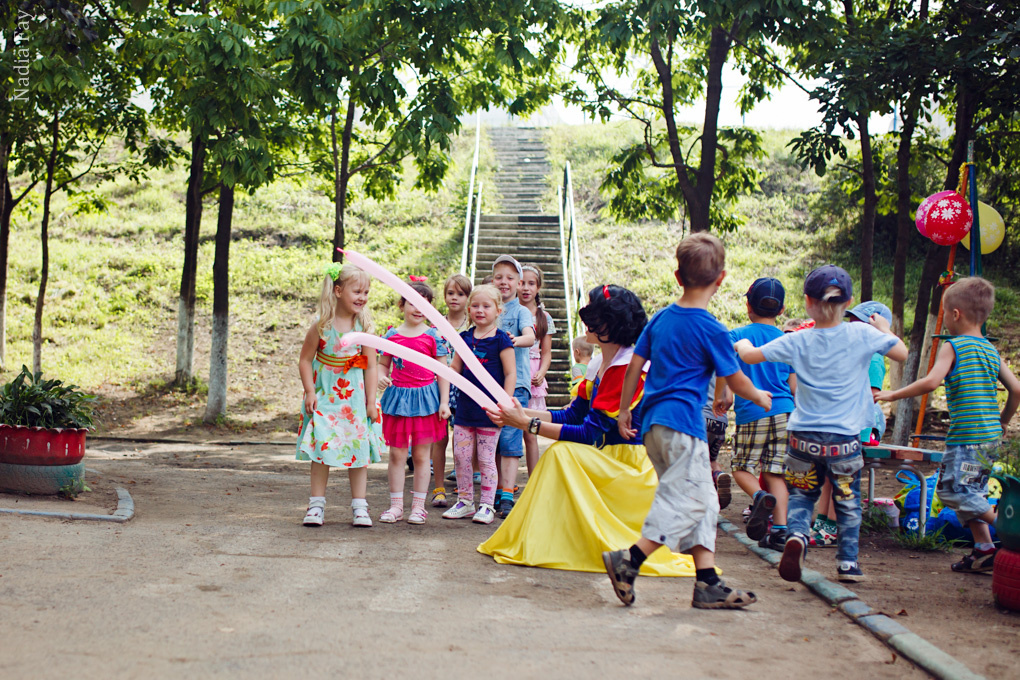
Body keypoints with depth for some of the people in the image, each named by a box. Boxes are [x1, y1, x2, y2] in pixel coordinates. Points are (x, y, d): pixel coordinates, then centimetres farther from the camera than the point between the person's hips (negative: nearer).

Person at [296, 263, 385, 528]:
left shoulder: (364, 325, -7)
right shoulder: (322, 325, -11)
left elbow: (371, 366, -3)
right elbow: (305, 360, -3)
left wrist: (371, 401, -4)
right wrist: (310, 392, -9)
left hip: (355, 396, 2)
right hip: (325, 396, -2)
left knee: (359, 447, 4)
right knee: (322, 446, -1)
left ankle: (359, 506, 12)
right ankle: (316, 504, 9)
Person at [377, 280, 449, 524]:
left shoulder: (433, 336, -1)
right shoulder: (392, 335, 3)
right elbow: (383, 364, 12)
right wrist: (381, 376, -12)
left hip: (424, 397, -1)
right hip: (398, 397, 1)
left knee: (421, 455, 5)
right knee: (396, 454, 5)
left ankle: (418, 506, 14)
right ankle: (396, 505, 14)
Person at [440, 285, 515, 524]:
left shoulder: (501, 340, -6)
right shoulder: (465, 338, 9)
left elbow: (510, 373, -7)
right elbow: (454, 368, 14)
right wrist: (444, 400, 7)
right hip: (465, 406, 5)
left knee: (486, 459, 1)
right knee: (461, 456, 6)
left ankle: (486, 506, 9)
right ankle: (465, 502, 17)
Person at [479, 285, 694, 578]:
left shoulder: (629, 368, -21)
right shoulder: (600, 363, 7)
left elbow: (590, 433, -23)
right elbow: (572, 415, 8)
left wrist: (528, 423, -21)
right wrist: (520, 413, -2)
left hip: (630, 464, -10)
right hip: (610, 460, 10)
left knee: (562, 453, -21)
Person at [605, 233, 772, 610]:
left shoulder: (660, 318, 11)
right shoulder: (711, 330, -8)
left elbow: (634, 365, 13)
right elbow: (735, 381, 1)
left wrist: (624, 410, 23)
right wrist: (760, 398, 20)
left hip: (654, 423, 8)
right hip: (682, 423, -8)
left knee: (703, 502, 11)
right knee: (687, 502, -6)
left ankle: (708, 584, 9)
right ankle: (627, 561, -13)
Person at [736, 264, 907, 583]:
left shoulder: (797, 341, -4)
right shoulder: (863, 334, -6)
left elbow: (750, 356, 3)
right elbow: (902, 353, 5)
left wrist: (742, 344, 25)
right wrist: (885, 330, 23)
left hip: (803, 435, 1)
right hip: (844, 439, 0)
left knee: (802, 495, 17)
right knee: (847, 501, 16)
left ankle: (797, 534, -8)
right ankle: (847, 562, 18)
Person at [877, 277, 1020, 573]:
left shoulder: (952, 347, -8)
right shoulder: (992, 351, 13)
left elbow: (931, 381, -22)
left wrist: (893, 395, -14)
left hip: (966, 436, -8)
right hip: (990, 436, 8)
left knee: (954, 490, -4)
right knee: (970, 492, 16)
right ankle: (984, 549, 14)